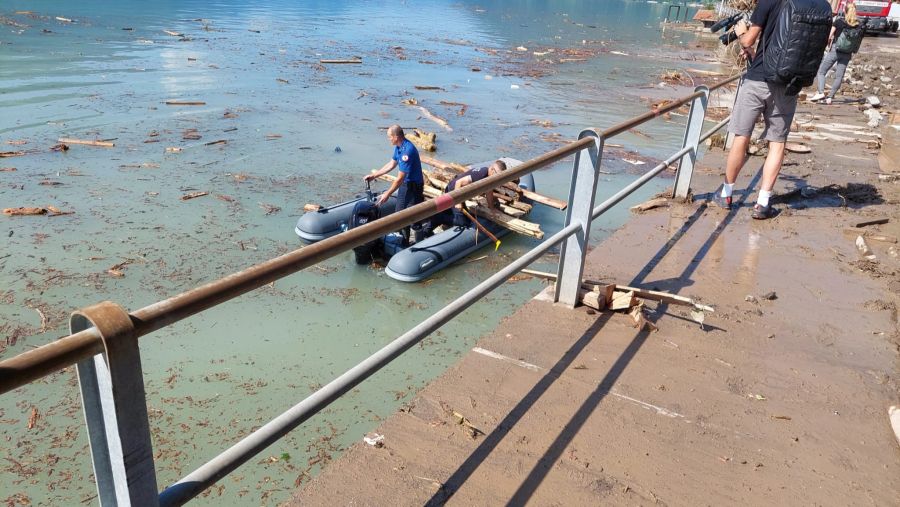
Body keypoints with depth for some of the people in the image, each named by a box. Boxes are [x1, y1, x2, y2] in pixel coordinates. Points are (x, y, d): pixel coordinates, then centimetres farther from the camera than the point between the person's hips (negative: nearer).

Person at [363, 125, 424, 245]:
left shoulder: (407, 151, -29)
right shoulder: (399, 146, 1)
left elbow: (400, 178, -27)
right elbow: (391, 164, 16)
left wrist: (387, 194, -20)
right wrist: (373, 175, 18)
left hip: (414, 186, -10)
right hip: (404, 184, 10)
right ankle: (404, 243, 33)